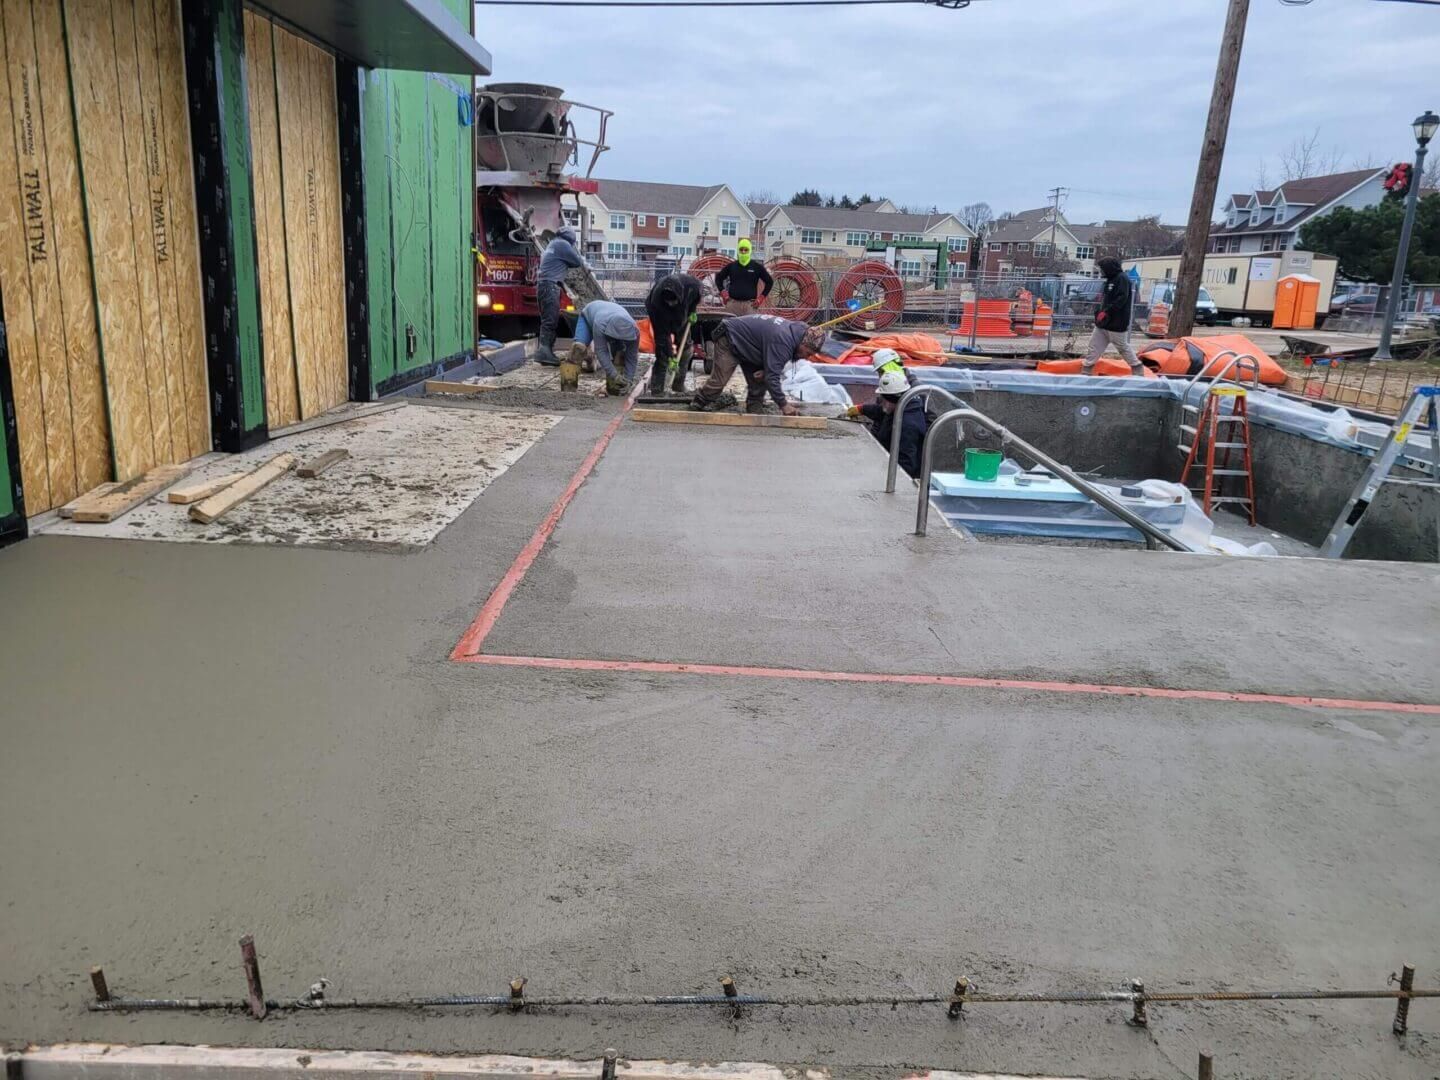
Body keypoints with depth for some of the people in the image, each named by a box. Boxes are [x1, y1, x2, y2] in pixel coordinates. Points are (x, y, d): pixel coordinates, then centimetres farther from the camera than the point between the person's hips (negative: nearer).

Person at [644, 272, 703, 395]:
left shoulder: (691, 285, -37)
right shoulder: (656, 300, -42)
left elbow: (697, 295, -7)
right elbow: (662, 333, -35)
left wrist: (692, 311, -8)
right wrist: (670, 356, -34)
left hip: (681, 317, 4)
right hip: (661, 318, -4)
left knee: (685, 347, 1)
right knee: (662, 352, -14)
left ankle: (679, 385, 10)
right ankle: (656, 390, -10)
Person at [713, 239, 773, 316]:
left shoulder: (757, 267, 7)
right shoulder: (731, 266, 10)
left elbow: (769, 281, 12)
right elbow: (718, 278, 21)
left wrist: (760, 298, 4)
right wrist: (724, 294, 9)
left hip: (749, 304, -1)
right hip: (732, 303, 1)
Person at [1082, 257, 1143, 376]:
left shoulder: (1122, 279, -12)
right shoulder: (1110, 279, 17)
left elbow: (1121, 299, -22)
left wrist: (1106, 311, -26)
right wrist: (1101, 312, 10)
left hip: (1116, 323, -9)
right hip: (1103, 322, 9)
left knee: (1123, 348, 2)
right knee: (1093, 348, 5)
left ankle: (1138, 370, 16)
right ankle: (1085, 373, 7)